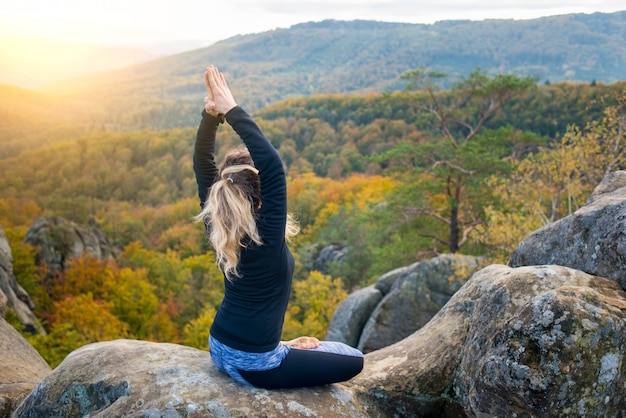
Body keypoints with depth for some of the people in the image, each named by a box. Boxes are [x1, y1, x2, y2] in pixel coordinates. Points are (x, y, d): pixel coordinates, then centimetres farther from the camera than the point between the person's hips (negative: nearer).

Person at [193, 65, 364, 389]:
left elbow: (202, 166, -6)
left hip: (219, 350, 8)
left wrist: (210, 114, -20)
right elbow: (273, 166, -37)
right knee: (353, 360, 7)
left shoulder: (216, 227, -9)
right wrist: (232, 111, -35)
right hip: (254, 366, -8)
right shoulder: (267, 235, -28)